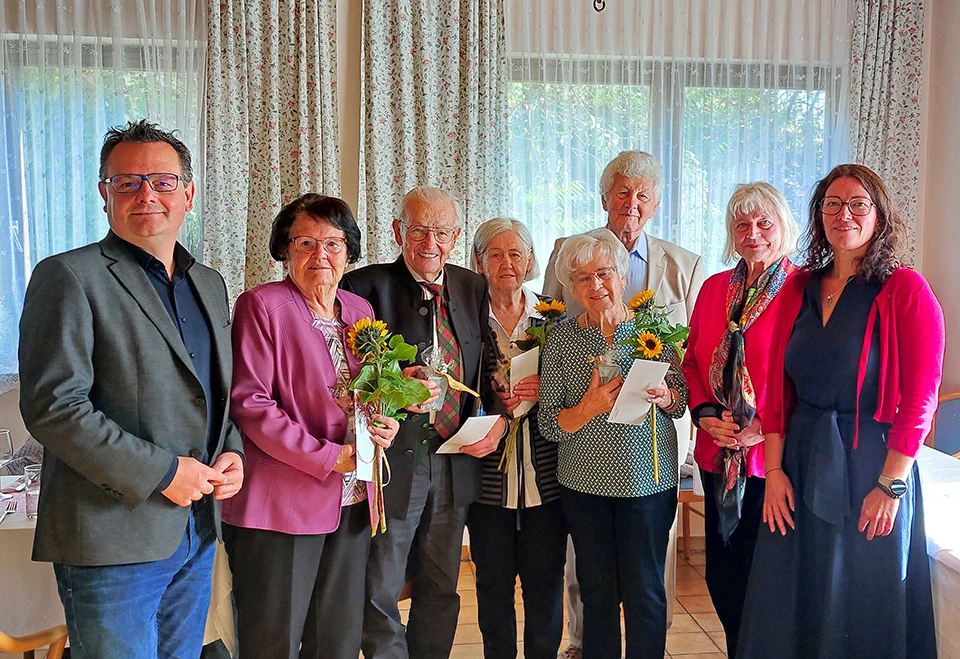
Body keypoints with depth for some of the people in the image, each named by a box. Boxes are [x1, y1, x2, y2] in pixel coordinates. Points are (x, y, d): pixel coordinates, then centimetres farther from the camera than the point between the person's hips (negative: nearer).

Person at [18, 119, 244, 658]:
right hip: (113, 539, -7)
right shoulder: (70, 276, -9)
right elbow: (52, 407, -17)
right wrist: (161, 472, -18)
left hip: (198, 532, 7)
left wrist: (232, 452, 1)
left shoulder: (210, 284, 13)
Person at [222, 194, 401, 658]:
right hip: (281, 505, -6)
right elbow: (249, 403, -14)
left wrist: (383, 425, 0)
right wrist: (327, 458, -17)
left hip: (352, 504, 6)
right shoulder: (262, 305, -7)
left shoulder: (359, 310, 13)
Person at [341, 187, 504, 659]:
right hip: (393, 460, -4)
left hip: (455, 460, 5)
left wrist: (500, 420, -4)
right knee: (380, 590, 6)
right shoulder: (366, 287, -9)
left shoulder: (474, 289, 7)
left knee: (441, 589, 18)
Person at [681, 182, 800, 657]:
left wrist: (767, 428, -17)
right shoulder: (714, 288, 10)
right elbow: (692, 360, 13)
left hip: (773, 456, -5)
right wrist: (706, 415, -3)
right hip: (717, 455, 5)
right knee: (721, 575, 15)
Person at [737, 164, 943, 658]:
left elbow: (919, 398, -12)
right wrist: (774, 469, -1)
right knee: (788, 606, 16)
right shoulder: (799, 288, 6)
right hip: (801, 466, 5)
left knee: (863, 609, 11)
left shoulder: (905, 290, -9)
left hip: (869, 464, -5)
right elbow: (778, 387, 6)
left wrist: (891, 486, -14)